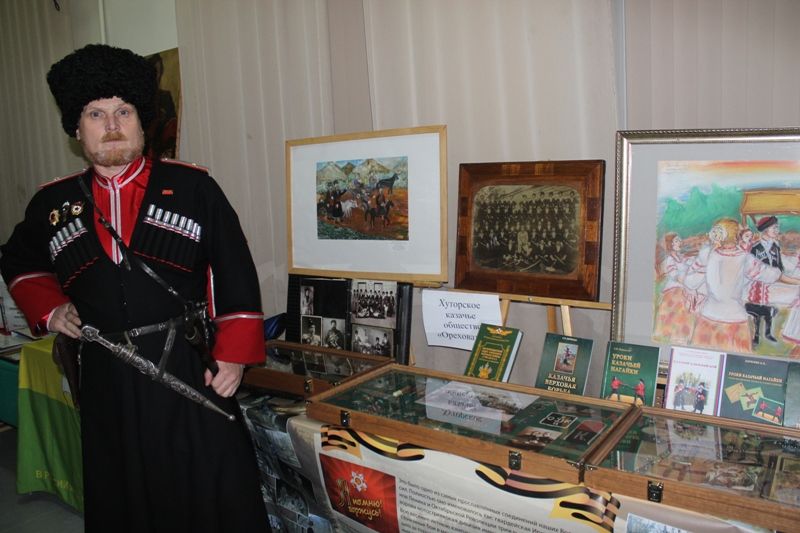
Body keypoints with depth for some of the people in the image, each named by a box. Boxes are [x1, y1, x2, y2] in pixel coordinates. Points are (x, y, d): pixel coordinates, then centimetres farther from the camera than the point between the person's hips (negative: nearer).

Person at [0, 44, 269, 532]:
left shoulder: (192, 186, -3)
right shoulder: (54, 203, 6)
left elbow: (236, 276, -3)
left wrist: (233, 356, -8)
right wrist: (47, 308, 6)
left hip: (190, 371, -3)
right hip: (106, 380, 3)